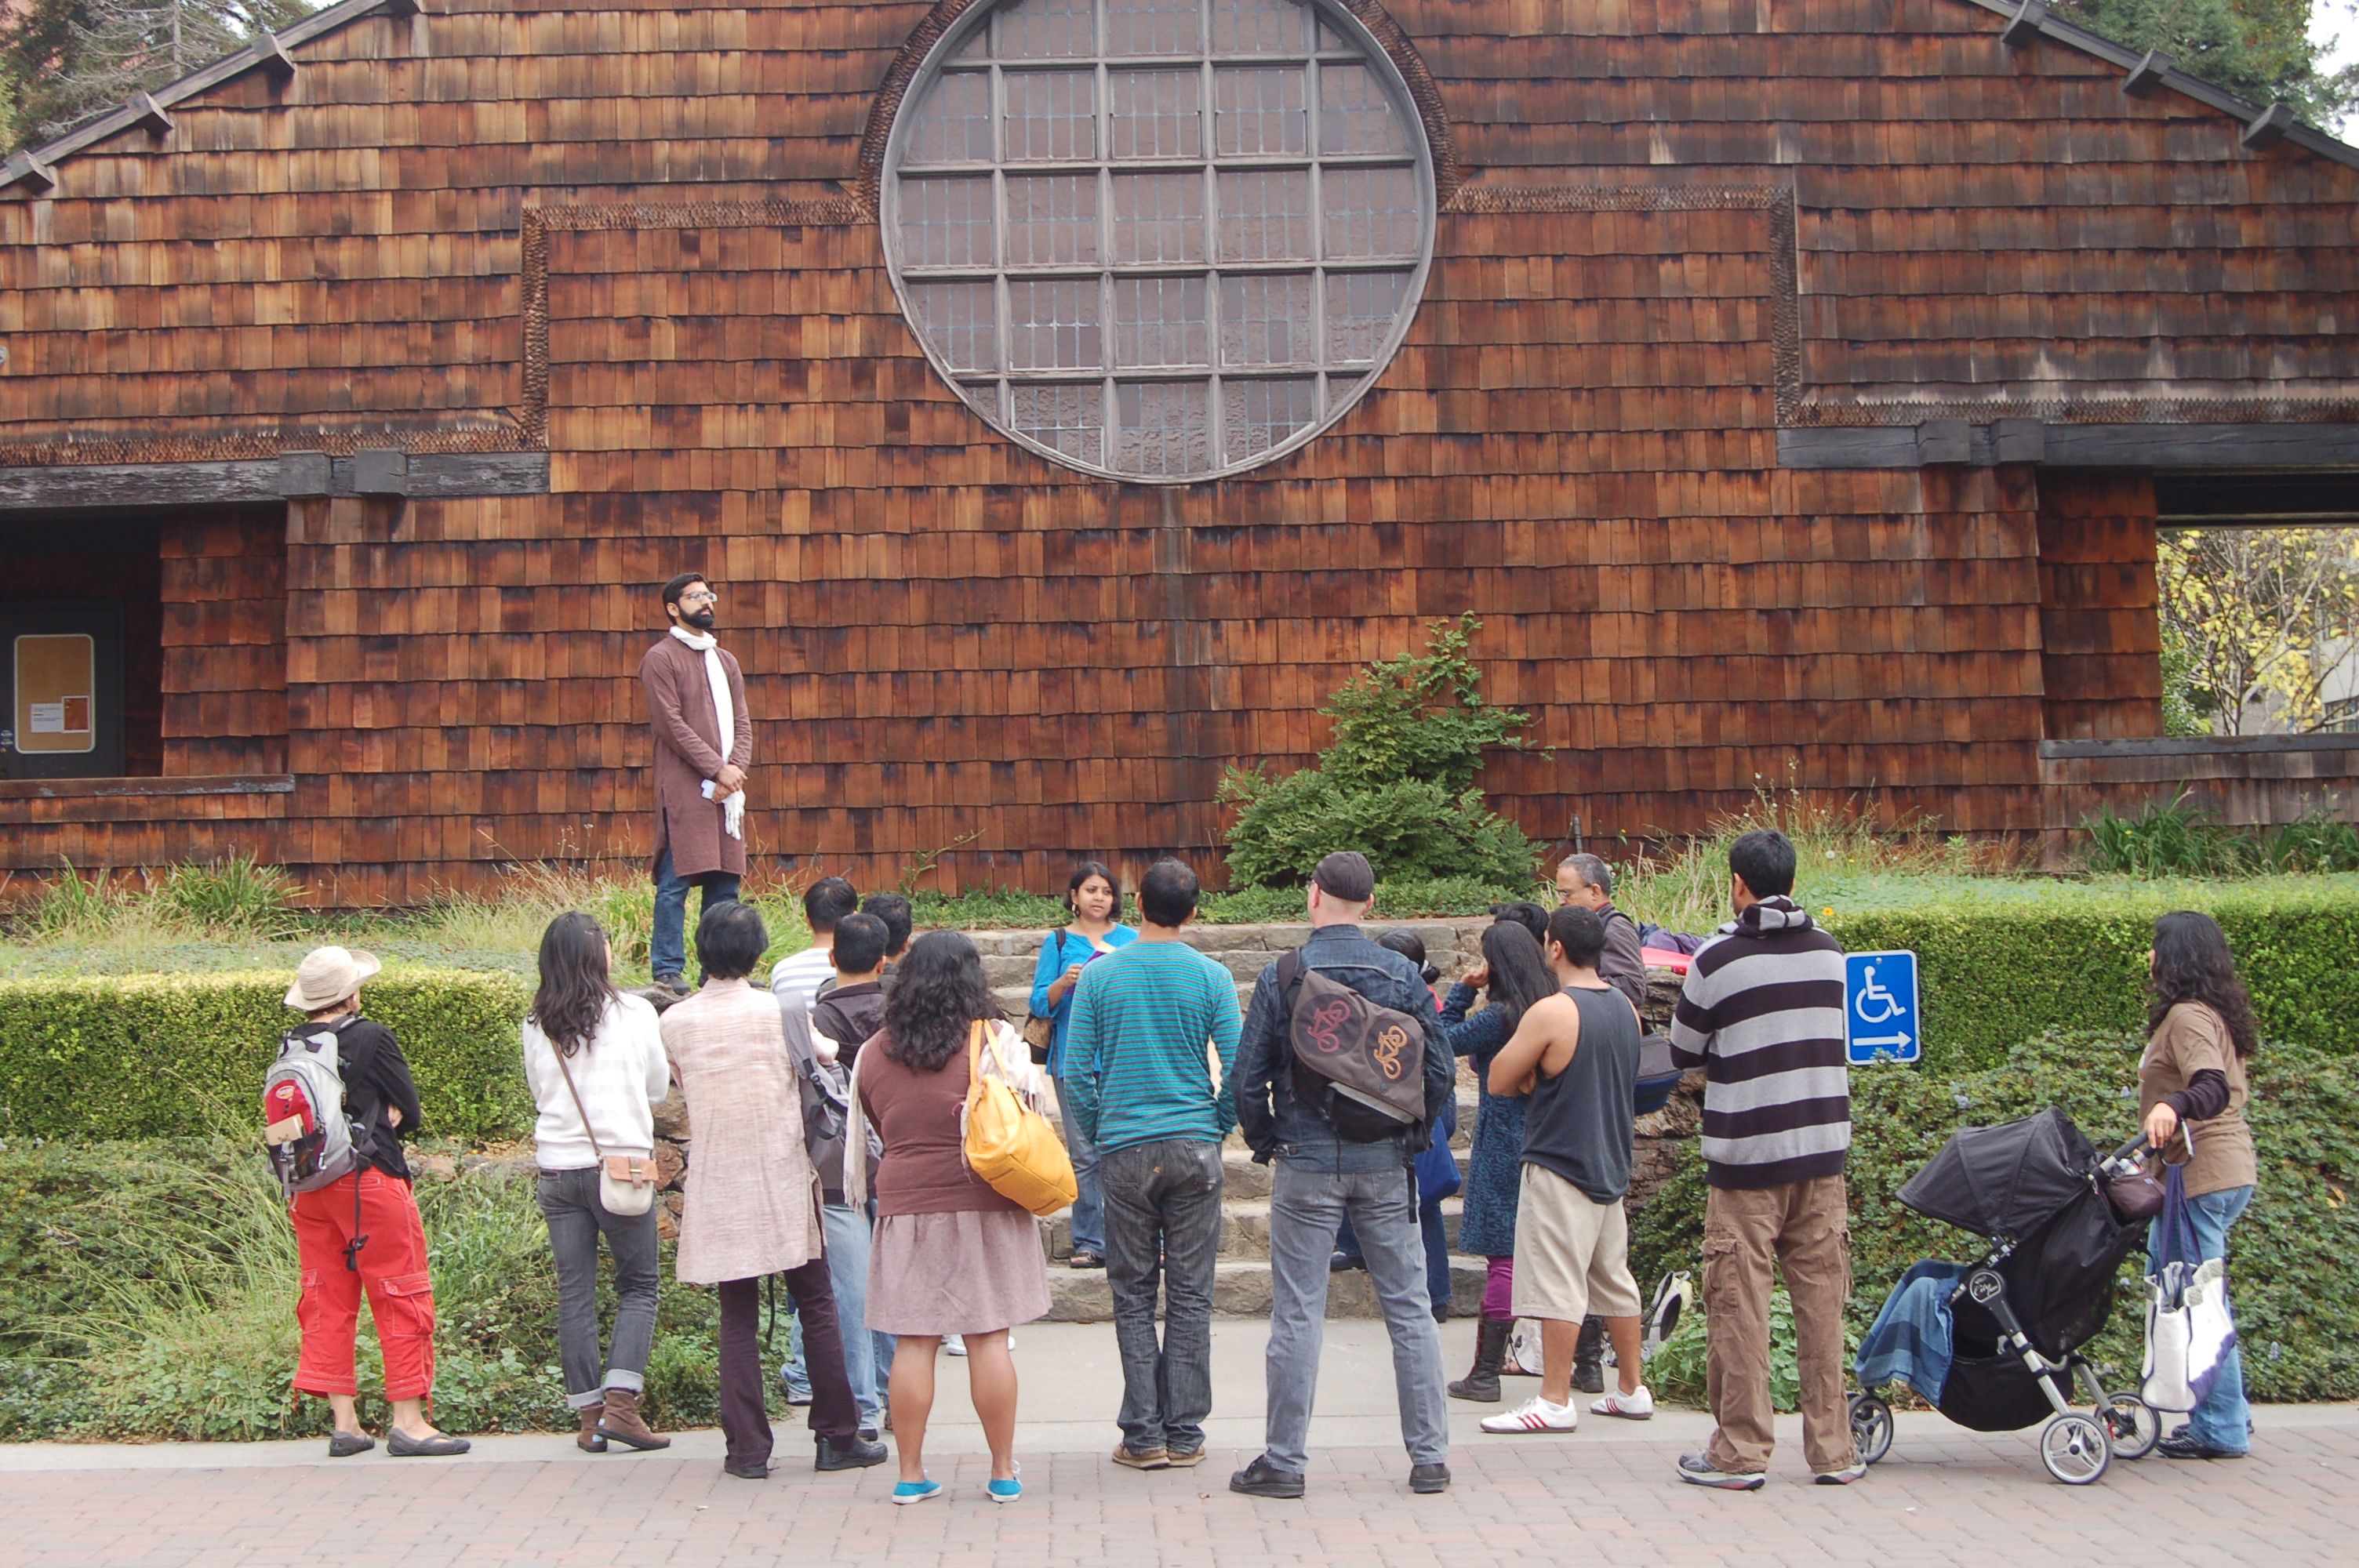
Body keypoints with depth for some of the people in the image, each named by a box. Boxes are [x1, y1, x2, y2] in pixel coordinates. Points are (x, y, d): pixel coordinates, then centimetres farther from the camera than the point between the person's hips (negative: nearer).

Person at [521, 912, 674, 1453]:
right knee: (638, 1285, 7)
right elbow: (658, 1086, 7)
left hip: (557, 1167, 3)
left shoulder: (536, 1026, 3)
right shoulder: (634, 1013, -4)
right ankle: (620, 1403, -5)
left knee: (574, 1292, 8)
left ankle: (588, 1416, 11)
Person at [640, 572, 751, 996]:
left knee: (725, 880, 6)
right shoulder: (661, 658, -1)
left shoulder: (726, 660, 21)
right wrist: (717, 769, -13)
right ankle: (667, 970, -4)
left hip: (726, 786, 7)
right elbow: (671, 724, -9)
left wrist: (737, 767, -4)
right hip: (685, 788, -7)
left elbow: (742, 721, 15)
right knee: (676, 881, -8)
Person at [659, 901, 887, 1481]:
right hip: (783, 1177, -2)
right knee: (815, 1304, 9)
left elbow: (680, 1086, 8)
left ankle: (747, 1448, 7)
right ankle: (836, 1438, 12)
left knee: (738, 1315, 8)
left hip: (716, 1186, 2)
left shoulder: (676, 1021, -3)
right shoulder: (780, 1011, -10)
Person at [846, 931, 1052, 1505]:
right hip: (983, 1205, -2)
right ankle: (1003, 1473, 9)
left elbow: (867, 1127, 13)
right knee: (989, 1340, 3)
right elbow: (1038, 1100, 1)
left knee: (913, 1341, 5)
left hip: (905, 1206, 2)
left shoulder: (874, 1053, 5)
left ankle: (910, 1473, 10)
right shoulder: (992, 1039, -5)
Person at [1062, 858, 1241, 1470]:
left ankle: (1144, 1436, 5)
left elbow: (1076, 1072, 0)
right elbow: (1237, 1069, -3)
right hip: (1195, 1149, 0)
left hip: (1125, 1150, 0)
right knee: (1190, 1294, 6)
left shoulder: (1098, 976, 0)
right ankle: (1184, 1434, 9)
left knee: (1133, 1296, 6)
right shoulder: (1211, 977, -2)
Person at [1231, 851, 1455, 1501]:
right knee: (1409, 1308, 8)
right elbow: (1442, 1070, 1)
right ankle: (1430, 1457, 11)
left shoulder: (1281, 978, -6)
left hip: (1307, 1164, -2)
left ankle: (1284, 1460, 7)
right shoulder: (1402, 975, -1)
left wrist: (1264, 1142, 10)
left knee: (1297, 1314, 3)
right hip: (1386, 1166, 2)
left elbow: (1249, 1075, -5)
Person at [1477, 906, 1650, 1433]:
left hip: (1559, 1164, -8)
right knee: (1614, 1278, 15)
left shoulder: (1551, 1012, -17)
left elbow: (1499, 1081, -10)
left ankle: (1555, 1401, -4)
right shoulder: (1625, 1008, 8)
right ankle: (1633, 1390, 22)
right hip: (1612, 1163, 8)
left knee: (1557, 1284, -5)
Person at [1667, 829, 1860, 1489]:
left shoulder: (1719, 958, -9)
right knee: (1822, 1301, 8)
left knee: (1740, 1305, 2)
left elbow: (1683, 1051, 2)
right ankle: (1833, 1449, 11)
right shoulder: (1828, 951, 5)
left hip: (1745, 1155, -4)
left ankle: (1740, 1452, 5)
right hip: (1822, 1147, 4)